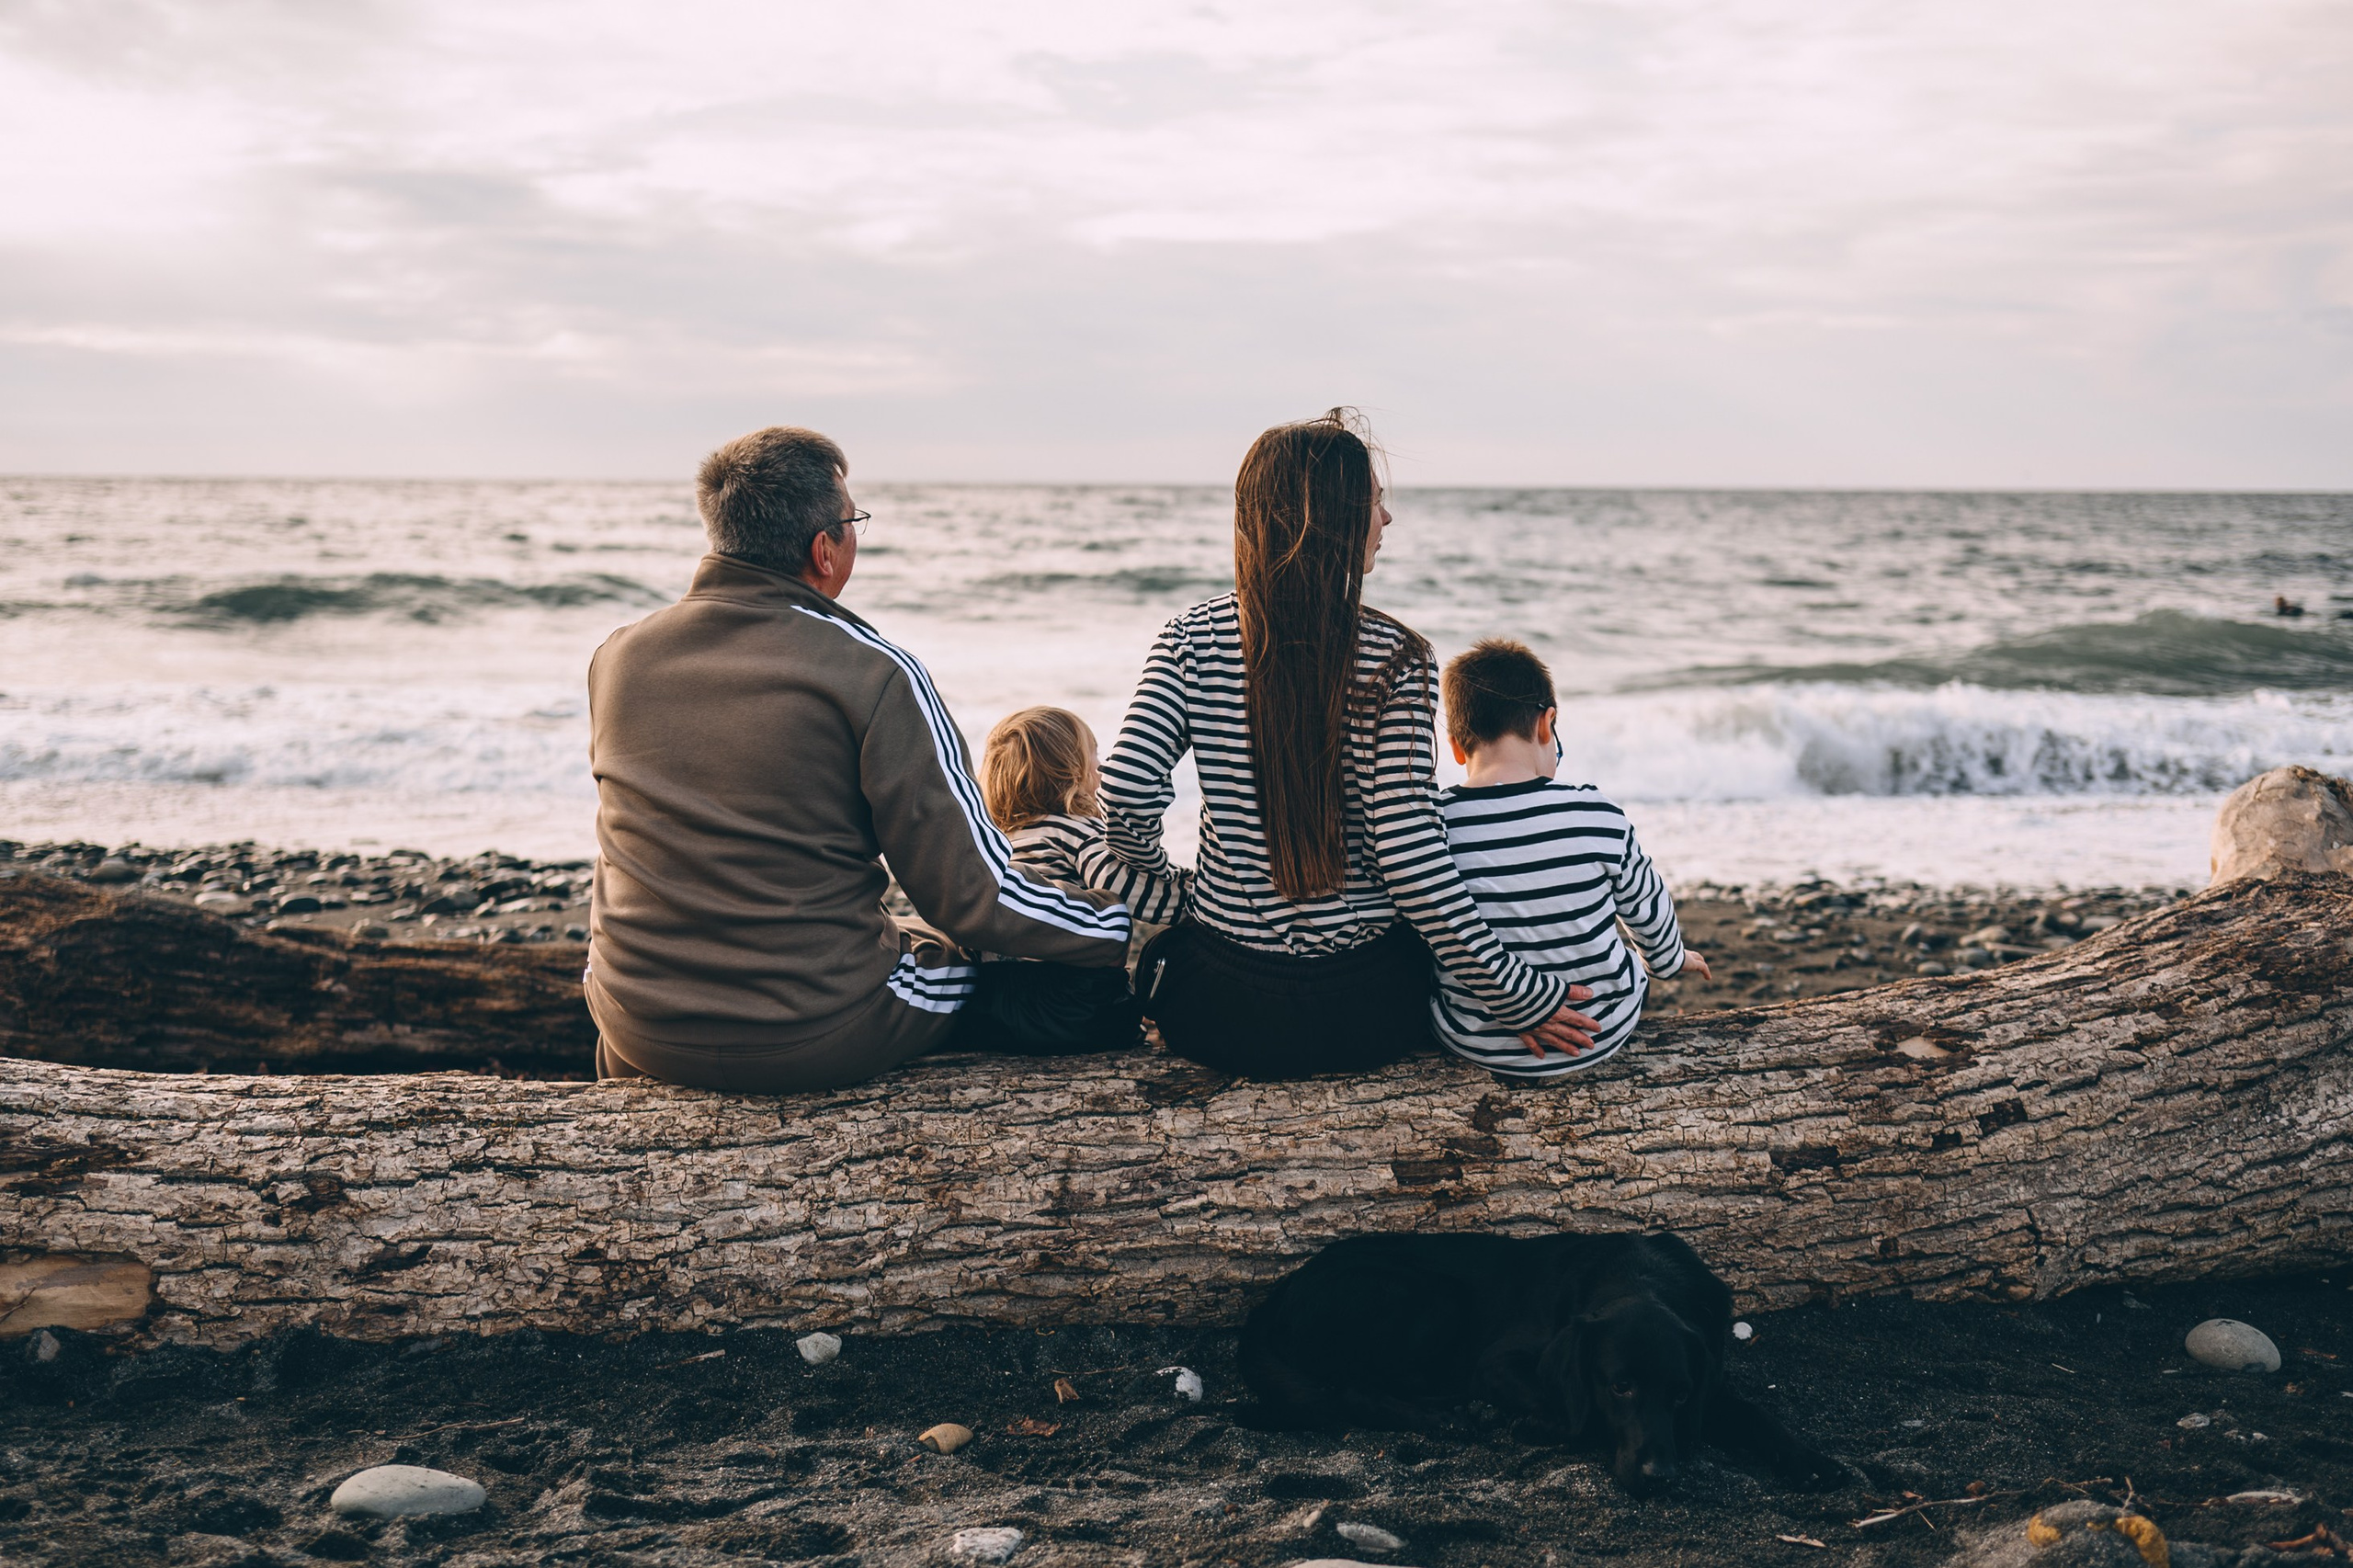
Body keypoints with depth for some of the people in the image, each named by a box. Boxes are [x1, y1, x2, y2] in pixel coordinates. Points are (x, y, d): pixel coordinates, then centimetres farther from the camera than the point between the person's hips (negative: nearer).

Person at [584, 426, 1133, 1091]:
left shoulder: (616, 657, 0)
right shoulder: (873, 673, -16)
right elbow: (976, 893, -15)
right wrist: (1125, 924, -1)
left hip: (642, 1034, 5)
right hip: (812, 1042, -4)